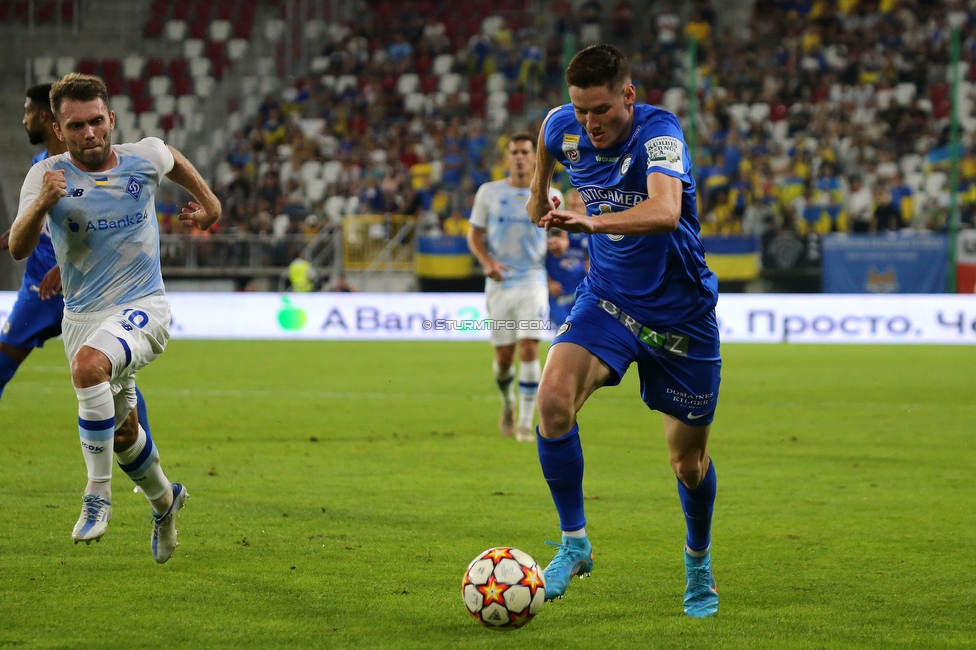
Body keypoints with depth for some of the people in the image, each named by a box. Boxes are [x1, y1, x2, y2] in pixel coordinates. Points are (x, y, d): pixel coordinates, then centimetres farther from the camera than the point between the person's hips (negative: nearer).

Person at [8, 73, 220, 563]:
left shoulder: (145, 158, -5)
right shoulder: (47, 175, -9)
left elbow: (174, 160, 22)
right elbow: (19, 248, -23)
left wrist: (207, 200, 28)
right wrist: (42, 203, -40)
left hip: (142, 307, -3)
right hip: (82, 315, 3)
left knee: (88, 364, -34)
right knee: (121, 432, 15)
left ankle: (98, 494, -25)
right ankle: (163, 500, 45)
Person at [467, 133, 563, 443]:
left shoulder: (550, 196, 2)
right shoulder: (489, 193, 2)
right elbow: (474, 234, 6)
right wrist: (487, 262, -11)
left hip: (533, 281, -1)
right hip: (499, 282, 1)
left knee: (529, 349, -15)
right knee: (504, 356, 4)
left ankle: (526, 423, -9)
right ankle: (508, 403, 36)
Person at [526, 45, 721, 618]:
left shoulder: (659, 133, -26)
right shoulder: (563, 128, -9)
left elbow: (664, 211, -45)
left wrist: (592, 222, -57)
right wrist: (539, 192, 32)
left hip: (681, 313, -3)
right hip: (608, 299, 3)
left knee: (688, 461, 7)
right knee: (553, 398, -25)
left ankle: (699, 560, 37)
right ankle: (575, 544, -10)